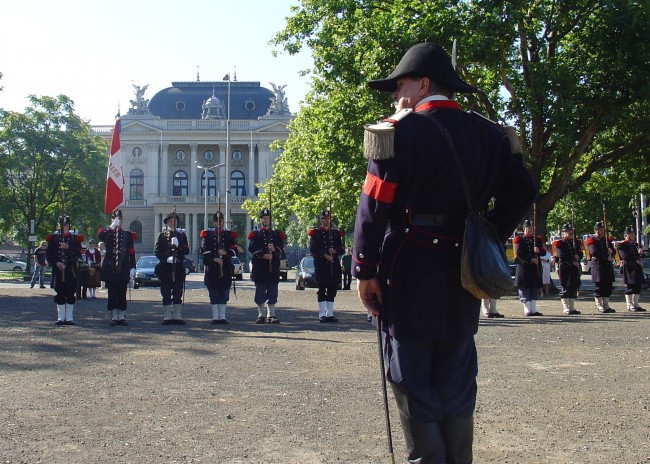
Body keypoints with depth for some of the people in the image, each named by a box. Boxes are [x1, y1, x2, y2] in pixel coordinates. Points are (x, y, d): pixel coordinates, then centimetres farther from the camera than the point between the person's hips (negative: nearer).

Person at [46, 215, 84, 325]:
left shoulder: (75, 238, 6)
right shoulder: (53, 238, 8)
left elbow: (79, 253, -5)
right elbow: (48, 254, 5)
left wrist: (68, 247, -18)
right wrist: (56, 262, -10)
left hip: (71, 270, -1)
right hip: (58, 269, 1)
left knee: (70, 294, -1)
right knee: (59, 293, 1)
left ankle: (69, 317, 6)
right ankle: (61, 317, 8)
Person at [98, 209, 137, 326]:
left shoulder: (128, 235, 9)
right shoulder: (107, 233, 4)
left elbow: (131, 253, 6)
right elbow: (100, 235, -22)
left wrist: (132, 268, -1)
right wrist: (112, 226, -22)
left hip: (123, 270, 1)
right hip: (110, 270, -1)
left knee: (122, 294, 3)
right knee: (112, 294, 2)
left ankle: (121, 317, 9)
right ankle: (114, 317, 8)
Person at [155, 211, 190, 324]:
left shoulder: (182, 235, 12)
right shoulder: (162, 235, 8)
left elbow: (186, 251, 5)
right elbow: (157, 251, 1)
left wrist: (177, 246, -12)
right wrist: (167, 258, -14)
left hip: (179, 268, 1)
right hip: (165, 267, -1)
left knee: (178, 293, 1)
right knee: (166, 293, 0)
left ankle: (177, 316, 5)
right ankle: (167, 316, 4)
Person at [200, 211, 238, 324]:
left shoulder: (230, 235, 11)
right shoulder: (207, 235, 7)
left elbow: (234, 249, 1)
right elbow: (204, 250, -5)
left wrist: (225, 253, -18)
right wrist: (214, 258, -18)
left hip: (226, 269, 1)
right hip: (211, 269, -1)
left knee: (224, 294, 4)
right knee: (213, 294, 2)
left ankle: (222, 317, 11)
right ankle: (215, 317, 7)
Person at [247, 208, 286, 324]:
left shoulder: (277, 234, 15)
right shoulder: (255, 234, 8)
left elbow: (281, 248, 4)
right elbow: (252, 248, -4)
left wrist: (274, 249, -18)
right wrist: (263, 255, -17)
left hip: (274, 267, 2)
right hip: (259, 266, -2)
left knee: (272, 291, 3)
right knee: (260, 291, -1)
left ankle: (271, 314, 11)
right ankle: (261, 315, 7)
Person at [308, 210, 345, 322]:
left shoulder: (336, 233, 16)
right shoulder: (315, 233, 6)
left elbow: (341, 249, 12)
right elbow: (312, 249, -5)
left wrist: (334, 251, -9)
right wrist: (325, 254, -15)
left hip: (334, 265, 4)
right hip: (321, 265, -4)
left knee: (332, 290, 4)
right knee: (322, 289, -4)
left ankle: (330, 314, 10)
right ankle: (322, 314, -1)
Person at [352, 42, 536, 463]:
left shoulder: (401, 130, -9)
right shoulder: (488, 134, 9)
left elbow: (375, 203, -14)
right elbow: (522, 192, 11)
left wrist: (365, 269, -9)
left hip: (409, 275, -6)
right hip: (462, 278, 6)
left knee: (414, 385, 4)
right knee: (457, 383, 15)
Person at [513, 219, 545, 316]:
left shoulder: (537, 239, 16)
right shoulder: (519, 239, 3)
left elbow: (544, 252, 7)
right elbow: (518, 253, -7)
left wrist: (538, 250, -15)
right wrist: (530, 260, -14)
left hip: (535, 268, 4)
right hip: (523, 267, -4)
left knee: (535, 288, 4)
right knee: (524, 289, -4)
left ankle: (533, 309, 8)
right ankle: (527, 310, 0)